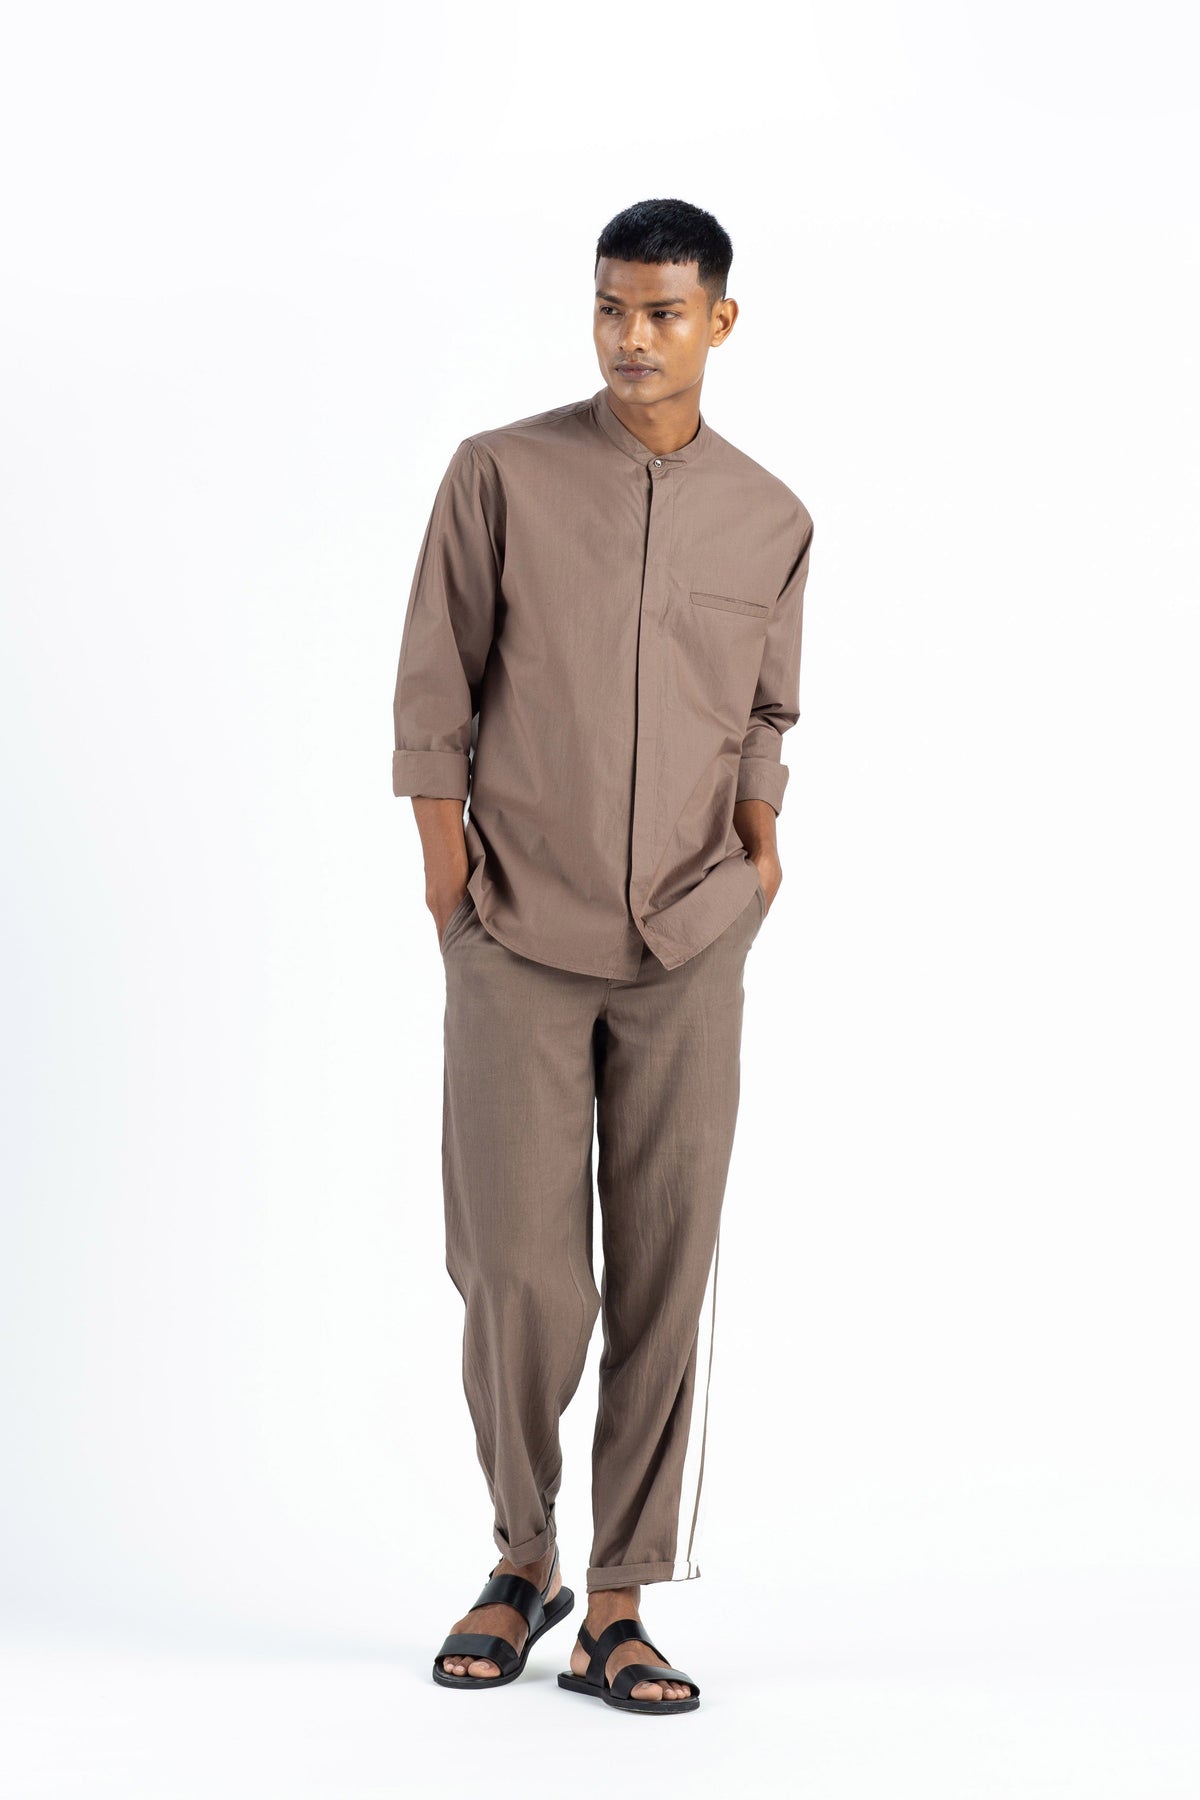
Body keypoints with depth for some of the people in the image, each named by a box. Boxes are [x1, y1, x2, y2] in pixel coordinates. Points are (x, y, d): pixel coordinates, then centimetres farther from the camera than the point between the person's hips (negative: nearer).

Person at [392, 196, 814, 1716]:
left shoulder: (770, 521, 7)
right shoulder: (499, 476, 0)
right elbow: (436, 694, 2)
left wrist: (758, 849, 2)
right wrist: (447, 882, -2)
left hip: (689, 949, 2)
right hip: (517, 939, -2)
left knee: (665, 1275, 0)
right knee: (516, 1268, -3)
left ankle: (618, 1605, 10)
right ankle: (522, 1560, 20)